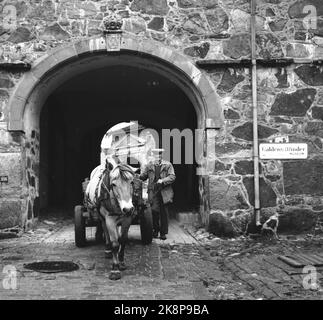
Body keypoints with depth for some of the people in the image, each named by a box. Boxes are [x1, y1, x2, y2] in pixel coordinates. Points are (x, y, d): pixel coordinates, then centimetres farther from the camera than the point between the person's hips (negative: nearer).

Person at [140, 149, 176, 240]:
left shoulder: (168, 165, 6)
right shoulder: (149, 165, 11)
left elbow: (172, 177, -2)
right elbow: (142, 177, 15)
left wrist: (163, 181, -15)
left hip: (165, 192, 0)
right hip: (153, 191, 1)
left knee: (164, 213, 3)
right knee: (155, 210, -10)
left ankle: (163, 233, 14)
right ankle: (156, 229, 11)